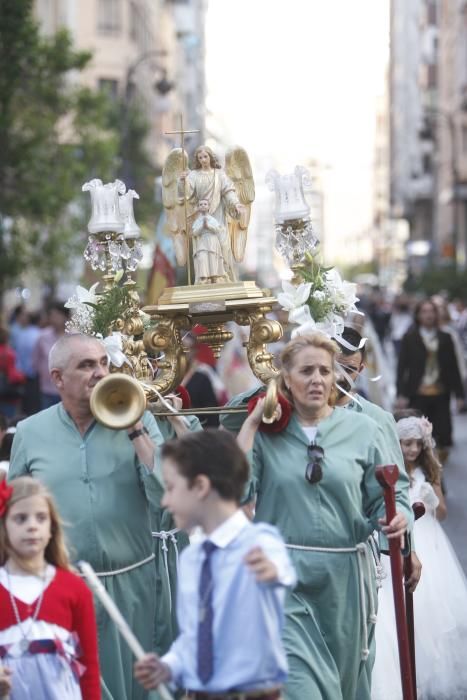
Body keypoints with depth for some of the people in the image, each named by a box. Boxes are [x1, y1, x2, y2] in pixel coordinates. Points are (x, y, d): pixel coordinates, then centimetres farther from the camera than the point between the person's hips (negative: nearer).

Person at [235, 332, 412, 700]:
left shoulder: (362, 429, 2)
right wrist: (252, 421, -8)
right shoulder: (266, 431, 1)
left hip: (344, 577, 2)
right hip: (283, 577, -2)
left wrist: (397, 517, -17)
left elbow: (389, 495, 6)